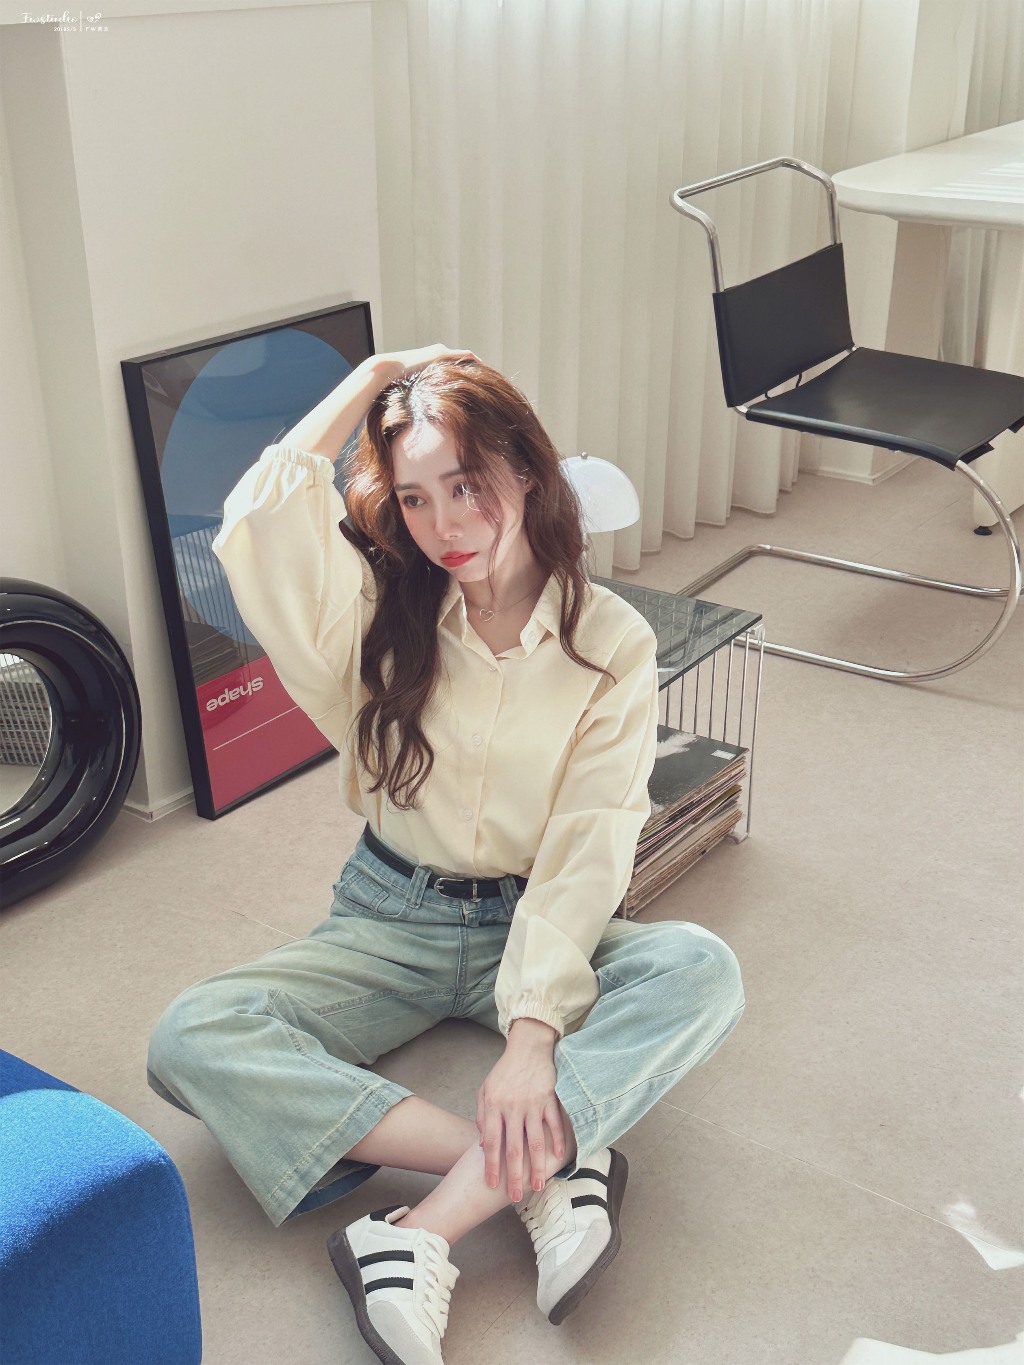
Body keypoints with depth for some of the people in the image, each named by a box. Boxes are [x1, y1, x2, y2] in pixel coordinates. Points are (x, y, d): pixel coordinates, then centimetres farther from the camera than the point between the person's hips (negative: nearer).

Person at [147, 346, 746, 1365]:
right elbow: (260, 523, -24)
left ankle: (426, 1231, -36)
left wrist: (534, 1032, -29)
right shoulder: (382, 608, -4)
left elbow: (586, 851, -16)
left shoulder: (611, 643, -9)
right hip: (390, 919, 1)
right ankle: (551, 1165, -30)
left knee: (702, 971, -32)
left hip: (534, 929, -1)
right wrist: (375, 376, -12)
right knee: (189, 1039, -25)